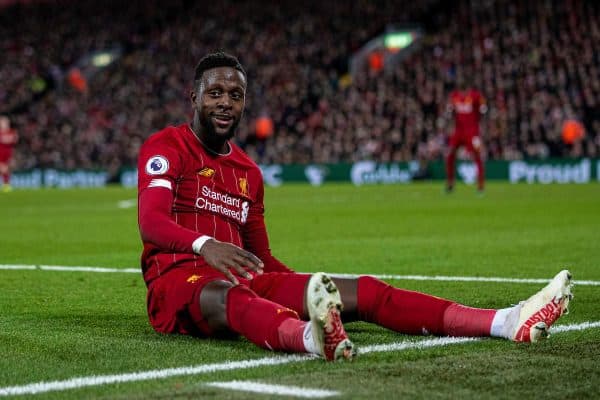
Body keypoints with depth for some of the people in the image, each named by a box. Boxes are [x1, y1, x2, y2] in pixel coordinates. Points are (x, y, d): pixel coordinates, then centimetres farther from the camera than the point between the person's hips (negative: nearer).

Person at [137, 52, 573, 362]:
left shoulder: (247, 171, 20)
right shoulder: (167, 147, -1)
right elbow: (151, 221, -20)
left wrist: (311, 289, 10)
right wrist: (205, 246, -41)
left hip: (240, 279, 6)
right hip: (178, 281, -6)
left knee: (358, 290, -12)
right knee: (231, 297, -43)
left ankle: (512, 322, -25)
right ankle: (312, 337, -79)